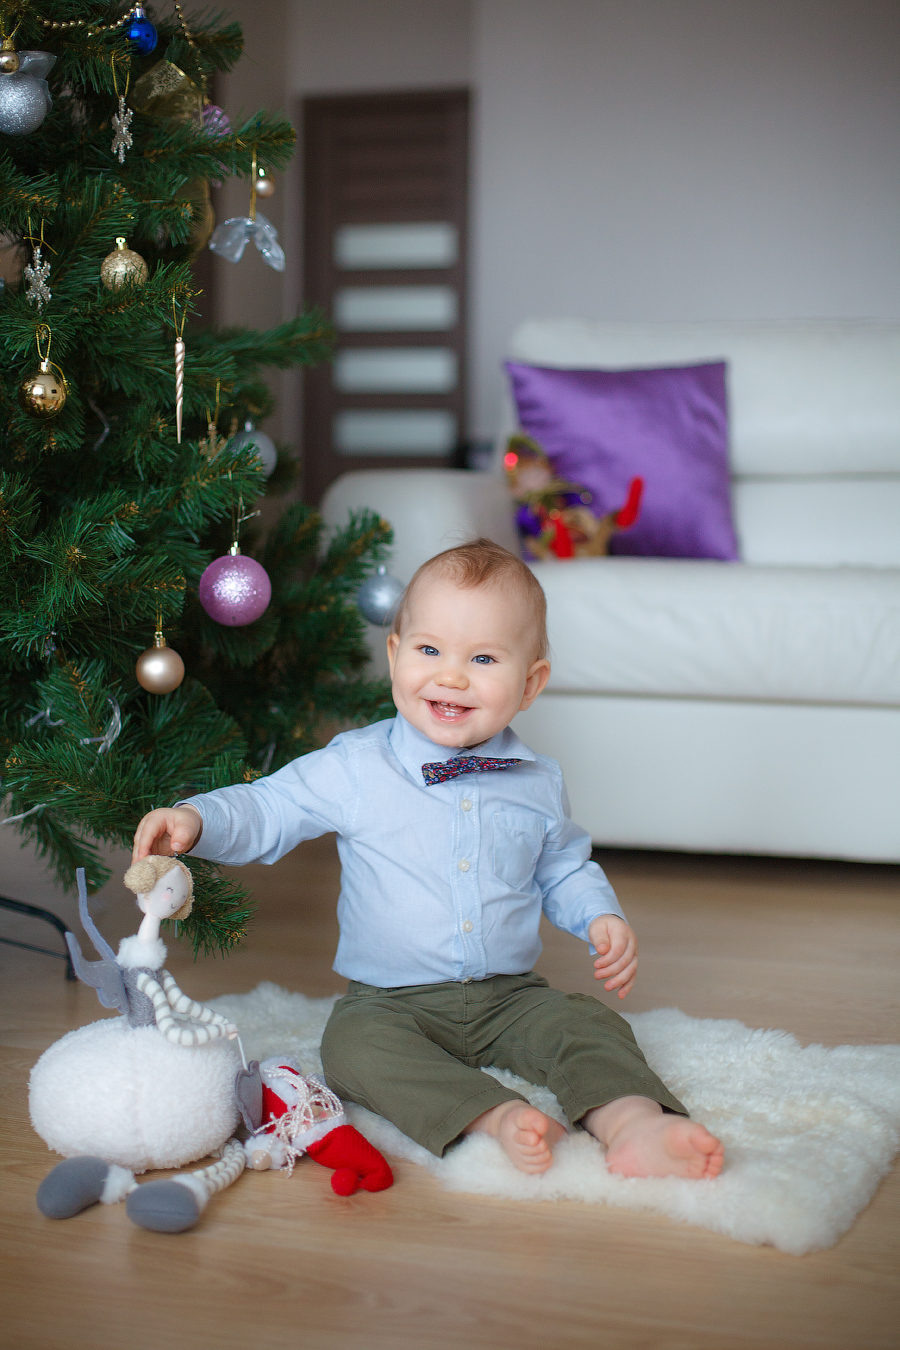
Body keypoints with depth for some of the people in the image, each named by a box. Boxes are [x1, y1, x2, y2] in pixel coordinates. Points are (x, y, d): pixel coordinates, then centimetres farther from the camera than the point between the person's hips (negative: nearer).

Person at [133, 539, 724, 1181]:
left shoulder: (539, 782, 3)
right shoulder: (354, 767, -6)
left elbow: (564, 867, 18)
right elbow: (267, 810, -4)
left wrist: (603, 920, 0)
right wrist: (195, 819, -24)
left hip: (511, 995, 3)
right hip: (393, 1001, -2)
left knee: (588, 1025, -21)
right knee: (354, 1044, -32)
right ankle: (497, 1117, -45)